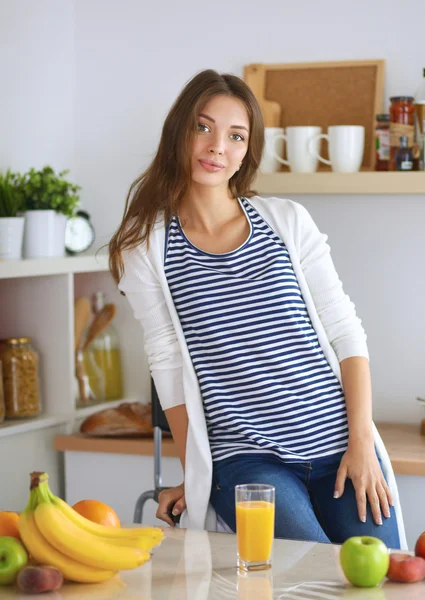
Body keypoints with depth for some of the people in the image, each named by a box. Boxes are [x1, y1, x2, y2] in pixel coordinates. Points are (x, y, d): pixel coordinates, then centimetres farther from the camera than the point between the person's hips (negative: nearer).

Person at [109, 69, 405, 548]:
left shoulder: (288, 221, 7)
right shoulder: (147, 248, 3)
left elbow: (345, 333, 6)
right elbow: (169, 368, 3)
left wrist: (362, 442, -4)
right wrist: (194, 477, 1)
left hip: (339, 449, 2)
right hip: (243, 460, -2)